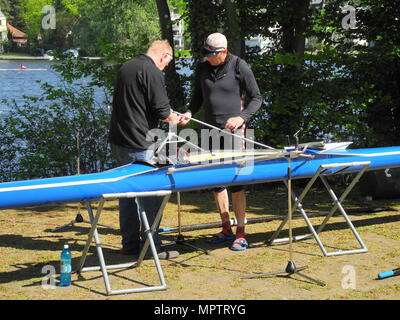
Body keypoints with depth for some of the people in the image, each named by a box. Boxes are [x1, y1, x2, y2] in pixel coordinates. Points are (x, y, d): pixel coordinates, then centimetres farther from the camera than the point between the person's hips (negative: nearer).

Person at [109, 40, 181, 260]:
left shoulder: (125, 67, 14)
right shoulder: (153, 72, -14)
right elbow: (162, 111, -16)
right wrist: (174, 118, 5)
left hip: (118, 142, 9)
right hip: (140, 146, -9)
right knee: (151, 194, 0)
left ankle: (130, 243, 22)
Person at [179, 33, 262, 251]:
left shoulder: (239, 67, -6)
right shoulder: (202, 69, 7)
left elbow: (256, 97, 0)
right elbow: (198, 96, 19)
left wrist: (242, 117, -15)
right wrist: (189, 113, -2)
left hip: (233, 131, -5)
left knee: (235, 180, -8)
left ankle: (241, 233, -1)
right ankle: (226, 229, 19)